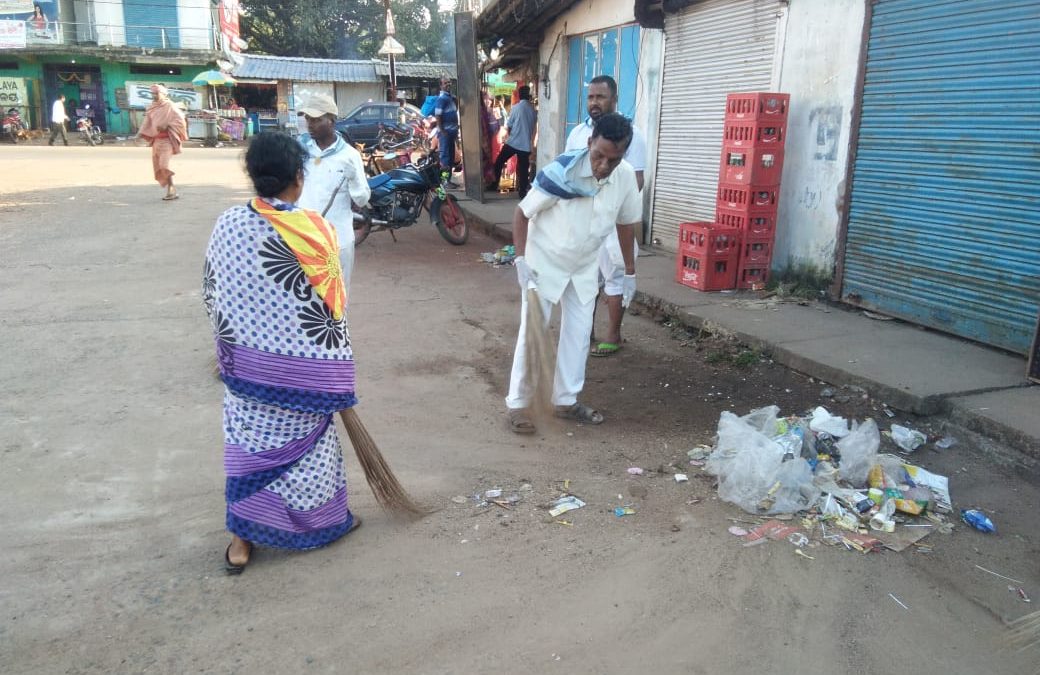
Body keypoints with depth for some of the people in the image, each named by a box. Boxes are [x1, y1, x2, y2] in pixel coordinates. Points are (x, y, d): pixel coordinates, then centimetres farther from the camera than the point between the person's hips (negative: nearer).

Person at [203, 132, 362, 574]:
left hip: (248, 361, 3)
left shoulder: (228, 226, -5)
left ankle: (243, 538, 21)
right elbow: (333, 305, -10)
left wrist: (228, 345, 17)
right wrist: (338, 376, -1)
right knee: (305, 441, 14)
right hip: (302, 364, -2)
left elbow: (212, 296, 2)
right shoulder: (315, 230, -15)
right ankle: (325, 519, 32)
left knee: (250, 440, 14)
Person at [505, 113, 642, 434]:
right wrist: (521, 259, -22)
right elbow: (522, 213, -18)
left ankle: (566, 400, 25)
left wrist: (630, 271, 6)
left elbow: (626, 222, 2)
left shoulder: (626, 177, -15)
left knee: (578, 333, 9)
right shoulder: (561, 172, -30)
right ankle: (518, 403, 11)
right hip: (543, 263, -5)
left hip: (584, 267, 5)